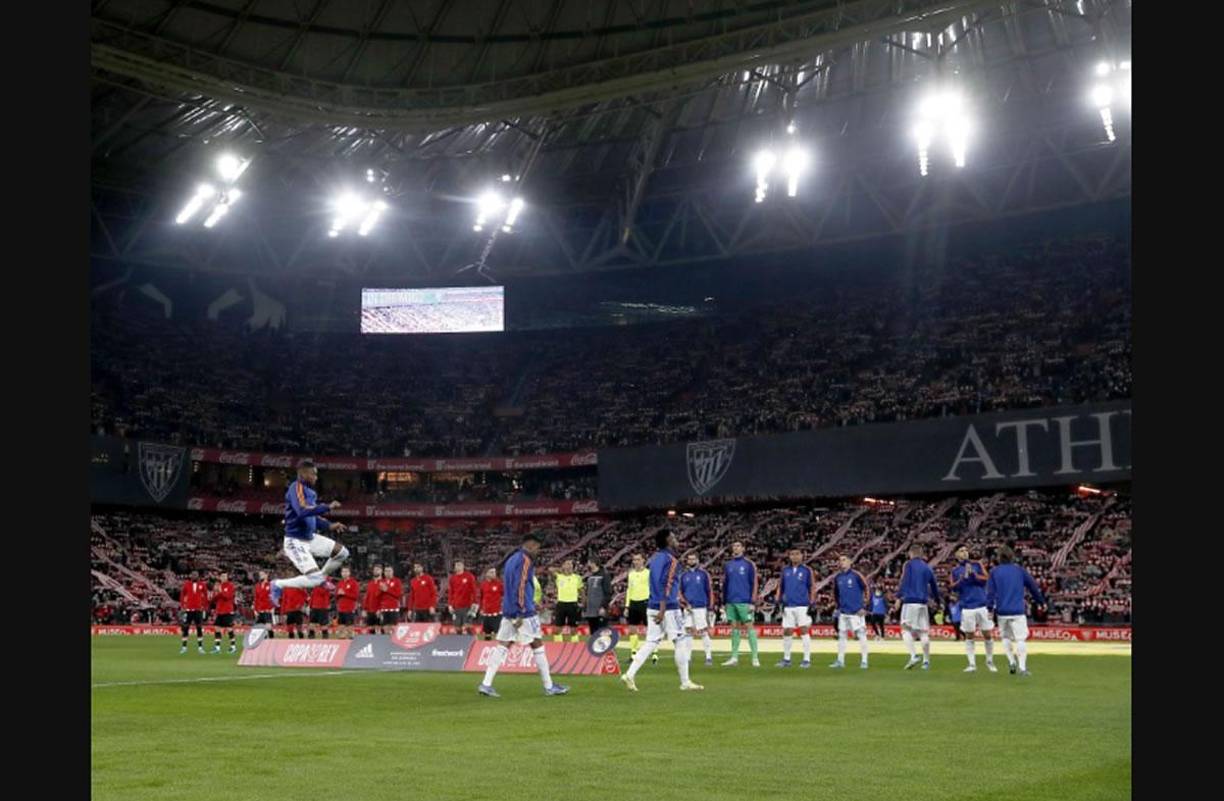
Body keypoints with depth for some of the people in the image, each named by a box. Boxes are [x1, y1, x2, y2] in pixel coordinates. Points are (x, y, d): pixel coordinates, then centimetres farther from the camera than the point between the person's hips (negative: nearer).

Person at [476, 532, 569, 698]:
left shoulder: (511, 559, 17)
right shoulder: (525, 560, -11)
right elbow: (520, 586, -19)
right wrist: (521, 613, -20)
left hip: (508, 611, 8)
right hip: (523, 612, -8)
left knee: (502, 646, 5)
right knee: (537, 645, 0)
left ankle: (486, 684, -2)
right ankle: (549, 686, 6)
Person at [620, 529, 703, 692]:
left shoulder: (655, 558, 14)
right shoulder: (671, 559, -12)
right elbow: (665, 585, -19)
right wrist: (663, 610, -22)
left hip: (653, 607, 8)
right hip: (668, 608, -8)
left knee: (651, 643, 8)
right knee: (682, 642, 2)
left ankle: (630, 674, -2)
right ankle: (685, 682, 7)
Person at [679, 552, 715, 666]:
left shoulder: (703, 573, 2)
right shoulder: (683, 575, 10)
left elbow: (710, 590, 1)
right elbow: (680, 592, 12)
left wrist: (711, 606, -4)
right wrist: (685, 603, -4)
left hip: (701, 607, -3)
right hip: (688, 608, 3)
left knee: (704, 632, -4)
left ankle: (709, 656, 3)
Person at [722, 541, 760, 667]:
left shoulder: (749, 564, -1)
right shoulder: (728, 565, 13)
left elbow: (753, 583, -4)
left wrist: (753, 602, -10)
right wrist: (724, 602, 15)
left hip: (744, 602, -5)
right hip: (731, 602, 5)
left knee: (749, 626, -5)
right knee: (734, 628, 8)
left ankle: (755, 657, -2)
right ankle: (734, 657, 12)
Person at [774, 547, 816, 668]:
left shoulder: (807, 570, 1)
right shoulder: (785, 570, 10)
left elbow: (812, 587, 1)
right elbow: (780, 586, 15)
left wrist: (812, 604, -5)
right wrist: (777, 601, 6)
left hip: (803, 606, -4)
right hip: (788, 606, 4)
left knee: (804, 631, -5)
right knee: (787, 632, 7)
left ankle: (807, 659, 0)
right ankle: (786, 659, 17)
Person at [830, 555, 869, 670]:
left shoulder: (856, 575, -9)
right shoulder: (837, 578, 8)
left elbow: (867, 590, -5)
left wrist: (864, 607, -8)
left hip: (856, 611, -6)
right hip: (843, 612, 6)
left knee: (861, 635, -4)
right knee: (841, 635, 7)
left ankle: (864, 661, 1)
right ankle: (840, 660, 13)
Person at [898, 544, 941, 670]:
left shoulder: (909, 565, 0)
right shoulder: (927, 567, 15)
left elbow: (904, 582, -11)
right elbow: (934, 586, 21)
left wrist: (898, 596, -11)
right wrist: (937, 600, 34)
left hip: (910, 601, -5)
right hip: (923, 603, 5)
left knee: (906, 629, -4)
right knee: (923, 632, 9)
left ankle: (913, 656, -21)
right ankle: (926, 661, 9)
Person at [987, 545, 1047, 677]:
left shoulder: (994, 572, 5)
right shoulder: (1020, 570, 6)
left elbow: (990, 591, -3)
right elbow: (1033, 586, 10)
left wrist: (990, 608, -6)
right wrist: (1041, 601, 20)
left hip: (1002, 611, 1)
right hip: (1018, 611, -1)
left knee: (1006, 637, 19)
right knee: (1021, 639, -1)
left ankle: (1011, 661, 8)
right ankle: (1023, 667, -8)